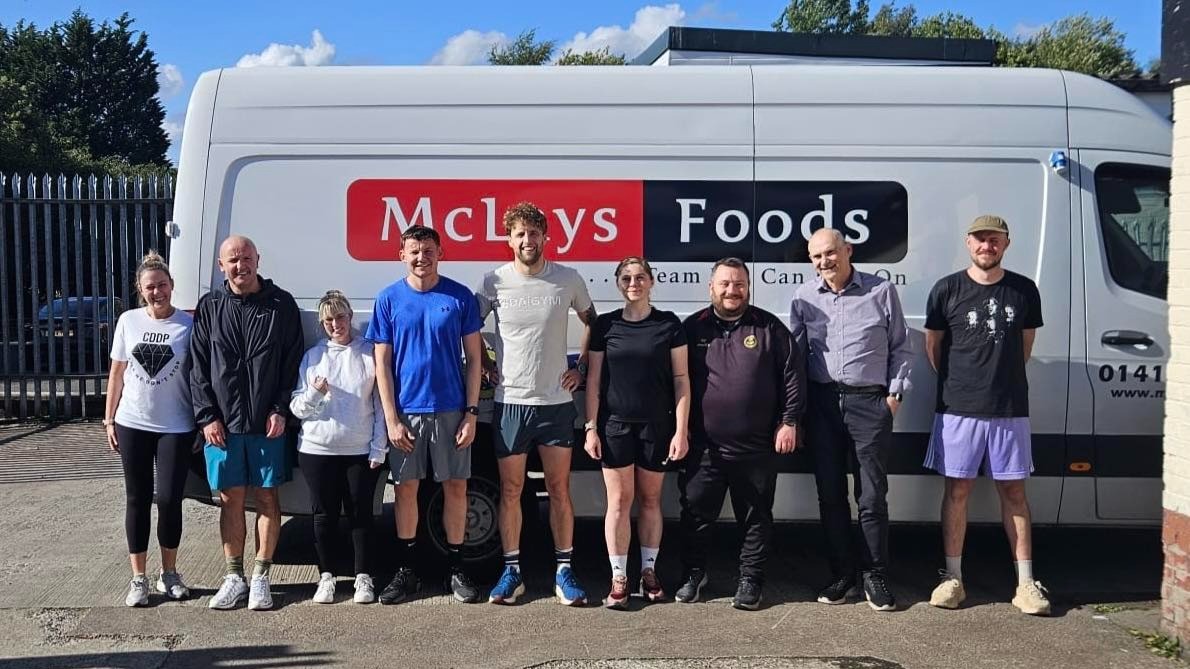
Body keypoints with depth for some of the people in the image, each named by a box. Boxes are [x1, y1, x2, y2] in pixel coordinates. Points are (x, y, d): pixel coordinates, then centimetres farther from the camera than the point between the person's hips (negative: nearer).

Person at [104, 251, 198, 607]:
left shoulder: (189, 324, -4)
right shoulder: (128, 321, 3)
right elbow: (117, 373, 9)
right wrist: (109, 420, 7)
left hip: (176, 428, -2)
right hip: (133, 425, 2)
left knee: (169, 500, 0)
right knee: (138, 499, 7)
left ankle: (169, 573, 18)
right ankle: (138, 578, 15)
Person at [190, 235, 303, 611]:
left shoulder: (281, 305, 0)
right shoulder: (209, 307, 6)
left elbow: (293, 362, -1)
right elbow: (199, 367, 6)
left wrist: (281, 410, -9)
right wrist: (207, 416, -3)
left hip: (267, 423, -2)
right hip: (222, 424, 2)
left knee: (266, 497, 5)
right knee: (230, 499, 8)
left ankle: (261, 577, 15)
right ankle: (234, 577, 18)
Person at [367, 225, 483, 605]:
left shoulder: (460, 297, -1)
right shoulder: (389, 300, 1)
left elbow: (474, 358, 1)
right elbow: (382, 364, 1)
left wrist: (471, 413, -5)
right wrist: (391, 418, -6)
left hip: (451, 410, 0)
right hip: (406, 411, 1)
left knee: (455, 487, 5)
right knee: (406, 488, 8)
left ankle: (456, 570, 18)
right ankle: (406, 571, 20)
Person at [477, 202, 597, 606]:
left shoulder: (568, 280, -1)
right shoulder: (494, 282, -2)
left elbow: (592, 322, 15)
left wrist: (581, 367, 8)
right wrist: (485, 365, 3)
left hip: (556, 402, 0)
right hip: (510, 402, 0)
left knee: (559, 488, 5)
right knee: (510, 489, 6)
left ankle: (564, 571, 13)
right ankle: (512, 571, 16)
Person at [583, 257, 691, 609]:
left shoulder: (669, 324, 1)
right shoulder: (605, 325, 3)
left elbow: (681, 379, 0)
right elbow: (594, 380, 5)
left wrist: (681, 430, -5)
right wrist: (591, 427, -1)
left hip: (657, 425, 0)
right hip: (615, 425, 0)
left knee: (650, 500, 9)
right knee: (619, 501, 1)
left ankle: (649, 571, 23)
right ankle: (618, 578, 9)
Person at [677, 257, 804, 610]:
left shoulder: (769, 327, 3)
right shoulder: (693, 328, 5)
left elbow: (792, 376, 3)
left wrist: (788, 422, -2)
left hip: (756, 448, -1)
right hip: (703, 446, 1)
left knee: (756, 516, 8)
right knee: (696, 513, 8)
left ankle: (750, 581, 21)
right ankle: (693, 574, 25)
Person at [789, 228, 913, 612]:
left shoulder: (881, 291, 2)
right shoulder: (804, 297, 7)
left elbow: (901, 349, 7)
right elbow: (794, 354, 10)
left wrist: (894, 395, 0)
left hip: (870, 402, -2)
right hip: (822, 403, 3)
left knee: (872, 496, -1)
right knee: (830, 494, 7)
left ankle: (874, 577, 11)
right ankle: (841, 574, 19)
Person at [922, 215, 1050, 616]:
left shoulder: (1024, 291, 4)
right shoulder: (947, 290, -1)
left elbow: (1025, 344, 15)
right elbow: (932, 345, 7)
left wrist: (1003, 379, 13)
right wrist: (957, 383, 10)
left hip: (1010, 408, 2)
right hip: (958, 407, -1)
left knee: (1014, 491, 6)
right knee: (957, 489, 3)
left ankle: (1025, 583, 12)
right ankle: (953, 578, 11)